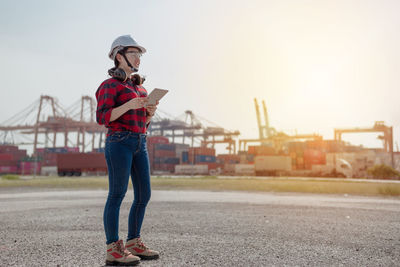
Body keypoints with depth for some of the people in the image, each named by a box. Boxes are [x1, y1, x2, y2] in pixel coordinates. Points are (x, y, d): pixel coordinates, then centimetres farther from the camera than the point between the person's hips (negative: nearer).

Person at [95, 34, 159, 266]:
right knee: (117, 195, -6)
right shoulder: (110, 85, -2)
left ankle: (134, 244, 15)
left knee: (144, 195, 4)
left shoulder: (139, 86, 21)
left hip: (140, 144, 8)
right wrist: (129, 105, -22)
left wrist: (151, 111, 0)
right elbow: (102, 117, -11)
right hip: (119, 142, -7)